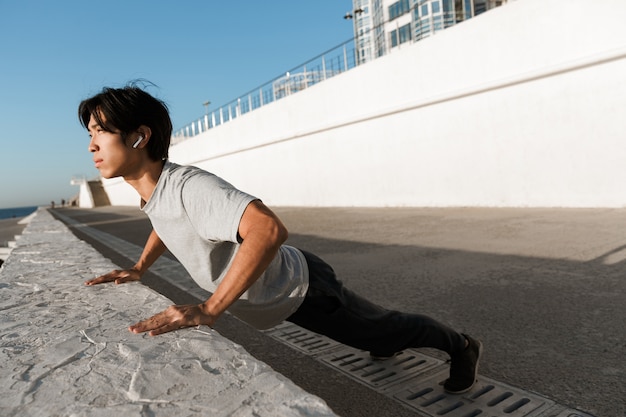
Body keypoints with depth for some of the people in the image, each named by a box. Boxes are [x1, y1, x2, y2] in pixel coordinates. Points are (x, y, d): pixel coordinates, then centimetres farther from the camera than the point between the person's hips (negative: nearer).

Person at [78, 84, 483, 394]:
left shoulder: (189, 186, -35)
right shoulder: (152, 189, -5)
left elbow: (269, 229, -50)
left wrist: (208, 310, -46)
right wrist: (139, 268, 8)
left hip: (300, 288, -7)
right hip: (280, 288, 7)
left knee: (379, 329, 15)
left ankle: (462, 346, 40)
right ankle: (389, 341, 60)